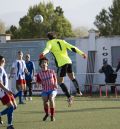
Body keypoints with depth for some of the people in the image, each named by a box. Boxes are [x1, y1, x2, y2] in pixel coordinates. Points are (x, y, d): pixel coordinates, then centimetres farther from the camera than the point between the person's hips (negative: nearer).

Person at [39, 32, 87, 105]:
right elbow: (72, 47, 14)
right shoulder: (62, 42, 18)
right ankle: (78, 92, 40)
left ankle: (69, 97, -8)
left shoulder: (50, 43, 4)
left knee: (60, 81, 3)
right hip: (68, 61, 6)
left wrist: (43, 53, -40)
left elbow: (48, 48, -19)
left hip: (61, 64, -6)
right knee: (72, 76, 29)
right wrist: (82, 53, 17)